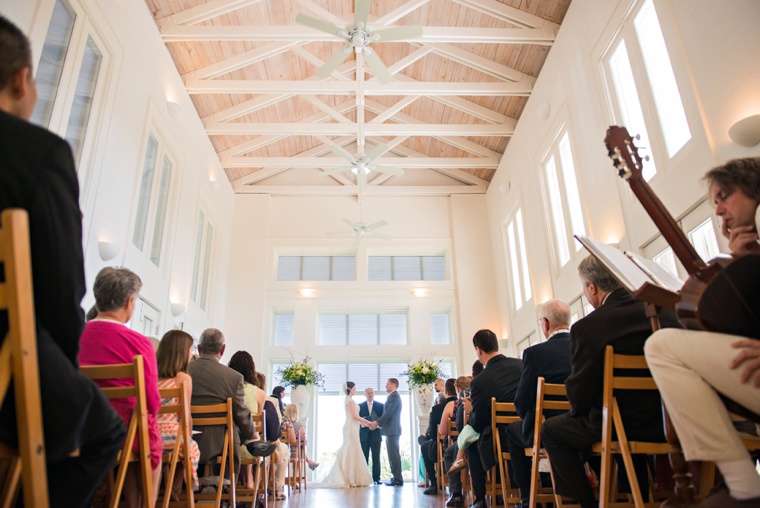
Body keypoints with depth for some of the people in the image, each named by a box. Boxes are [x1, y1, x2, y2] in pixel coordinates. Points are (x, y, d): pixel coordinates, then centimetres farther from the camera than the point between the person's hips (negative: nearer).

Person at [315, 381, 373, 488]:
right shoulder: (349, 400, -12)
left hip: (351, 428, 9)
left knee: (348, 452, 9)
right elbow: (354, 416, -16)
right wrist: (367, 421, -7)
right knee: (352, 452, -5)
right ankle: (352, 479, -1)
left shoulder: (347, 399, 16)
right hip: (351, 428, -9)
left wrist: (362, 422, 14)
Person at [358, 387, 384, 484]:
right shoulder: (360, 406, 9)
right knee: (364, 458, 1)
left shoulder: (380, 406, 7)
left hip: (376, 435, 0)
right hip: (364, 435, 1)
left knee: (376, 458, -1)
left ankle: (376, 478, 6)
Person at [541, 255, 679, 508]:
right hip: (668, 421, 7)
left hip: (623, 426, -6)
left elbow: (580, 395, -14)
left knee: (551, 430, 15)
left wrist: (578, 407, 10)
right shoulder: (665, 312, -2)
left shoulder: (586, 328, -18)